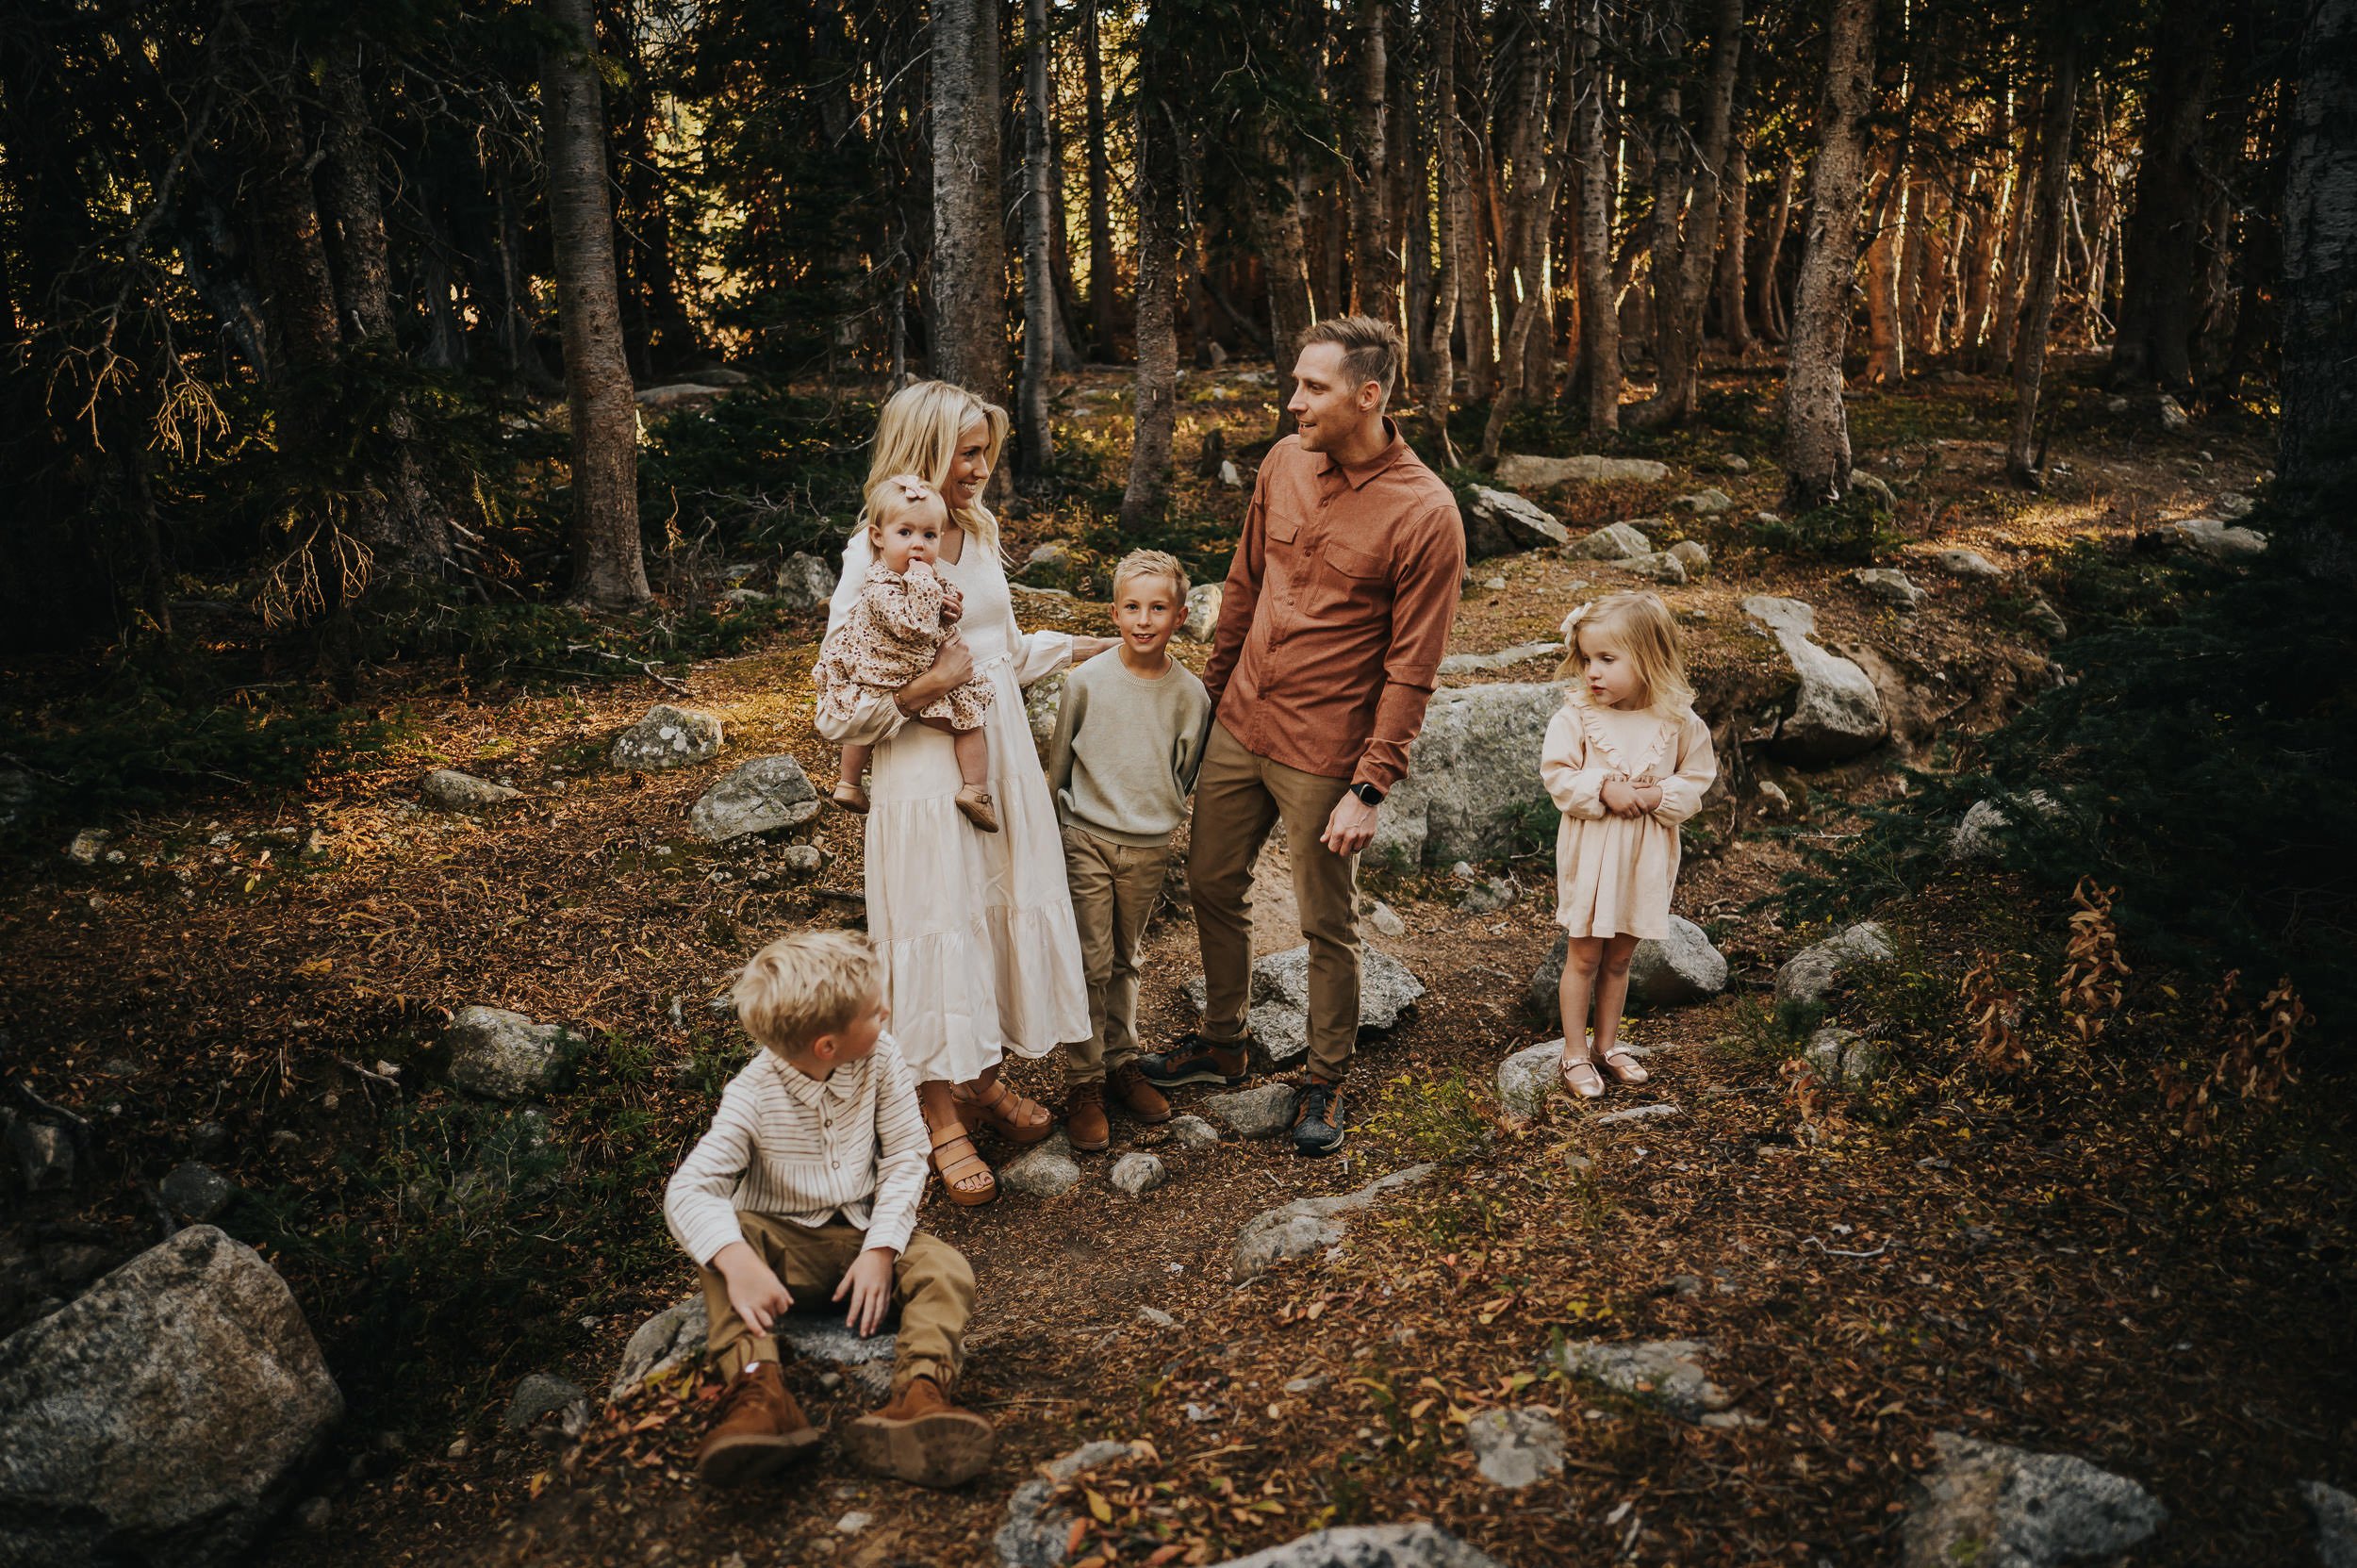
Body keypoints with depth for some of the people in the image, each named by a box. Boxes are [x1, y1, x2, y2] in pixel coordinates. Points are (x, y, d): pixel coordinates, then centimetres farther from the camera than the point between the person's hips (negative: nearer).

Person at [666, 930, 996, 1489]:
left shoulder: (879, 1058, -12)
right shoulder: (754, 1096, -20)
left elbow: (905, 1155, -7)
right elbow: (688, 1189, -27)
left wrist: (881, 1250, -19)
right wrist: (737, 1260, -45)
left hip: (865, 1233, 2)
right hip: (786, 1241, -2)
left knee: (946, 1269, -24)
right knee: (725, 1239, -31)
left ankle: (920, 1392, -46)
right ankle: (758, 1387, -43)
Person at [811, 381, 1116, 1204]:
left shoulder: (981, 534, 6)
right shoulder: (872, 559, -15)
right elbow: (838, 714, -16)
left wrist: (1087, 647, 17)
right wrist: (928, 686, -22)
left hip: (1002, 758, 7)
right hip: (925, 774, -7)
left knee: (1005, 913, 14)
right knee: (939, 930, 4)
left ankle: (984, 1077, 34)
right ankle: (941, 1113, 22)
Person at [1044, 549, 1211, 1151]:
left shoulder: (1190, 694, -5)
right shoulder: (1087, 682, -9)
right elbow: (1057, 764, 2)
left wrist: (1158, 820, 12)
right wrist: (1053, 836, 8)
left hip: (1149, 849, 2)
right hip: (1086, 841, -2)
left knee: (1124, 961, 16)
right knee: (1089, 964, -1)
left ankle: (1121, 1061, 31)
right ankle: (1083, 1081, 11)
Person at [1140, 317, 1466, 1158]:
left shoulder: (1426, 514, -17)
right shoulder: (1285, 462, 1)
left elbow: (1411, 670, -15)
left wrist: (1370, 789, -16)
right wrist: (1212, 688, 18)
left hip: (1323, 753, -6)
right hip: (1238, 725, 6)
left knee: (1328, 925, 7)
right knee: (1213, 884, 17)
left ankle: (1325, 1083, 27)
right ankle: (1222, 1044, 38)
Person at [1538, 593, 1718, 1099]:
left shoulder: (1678, 721, -6)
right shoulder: (1576, 714, -10)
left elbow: (1696, 781, 0)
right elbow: (1558, 776, -10)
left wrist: (1655, 796, -17)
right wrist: (1603, 790, -23)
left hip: (1646, 856, 2)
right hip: (1590, 852, -2)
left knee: (1619, 957, 16)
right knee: (1584, 956, 6)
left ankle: (1608, 1043, 33)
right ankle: (1575, 1054, 18)